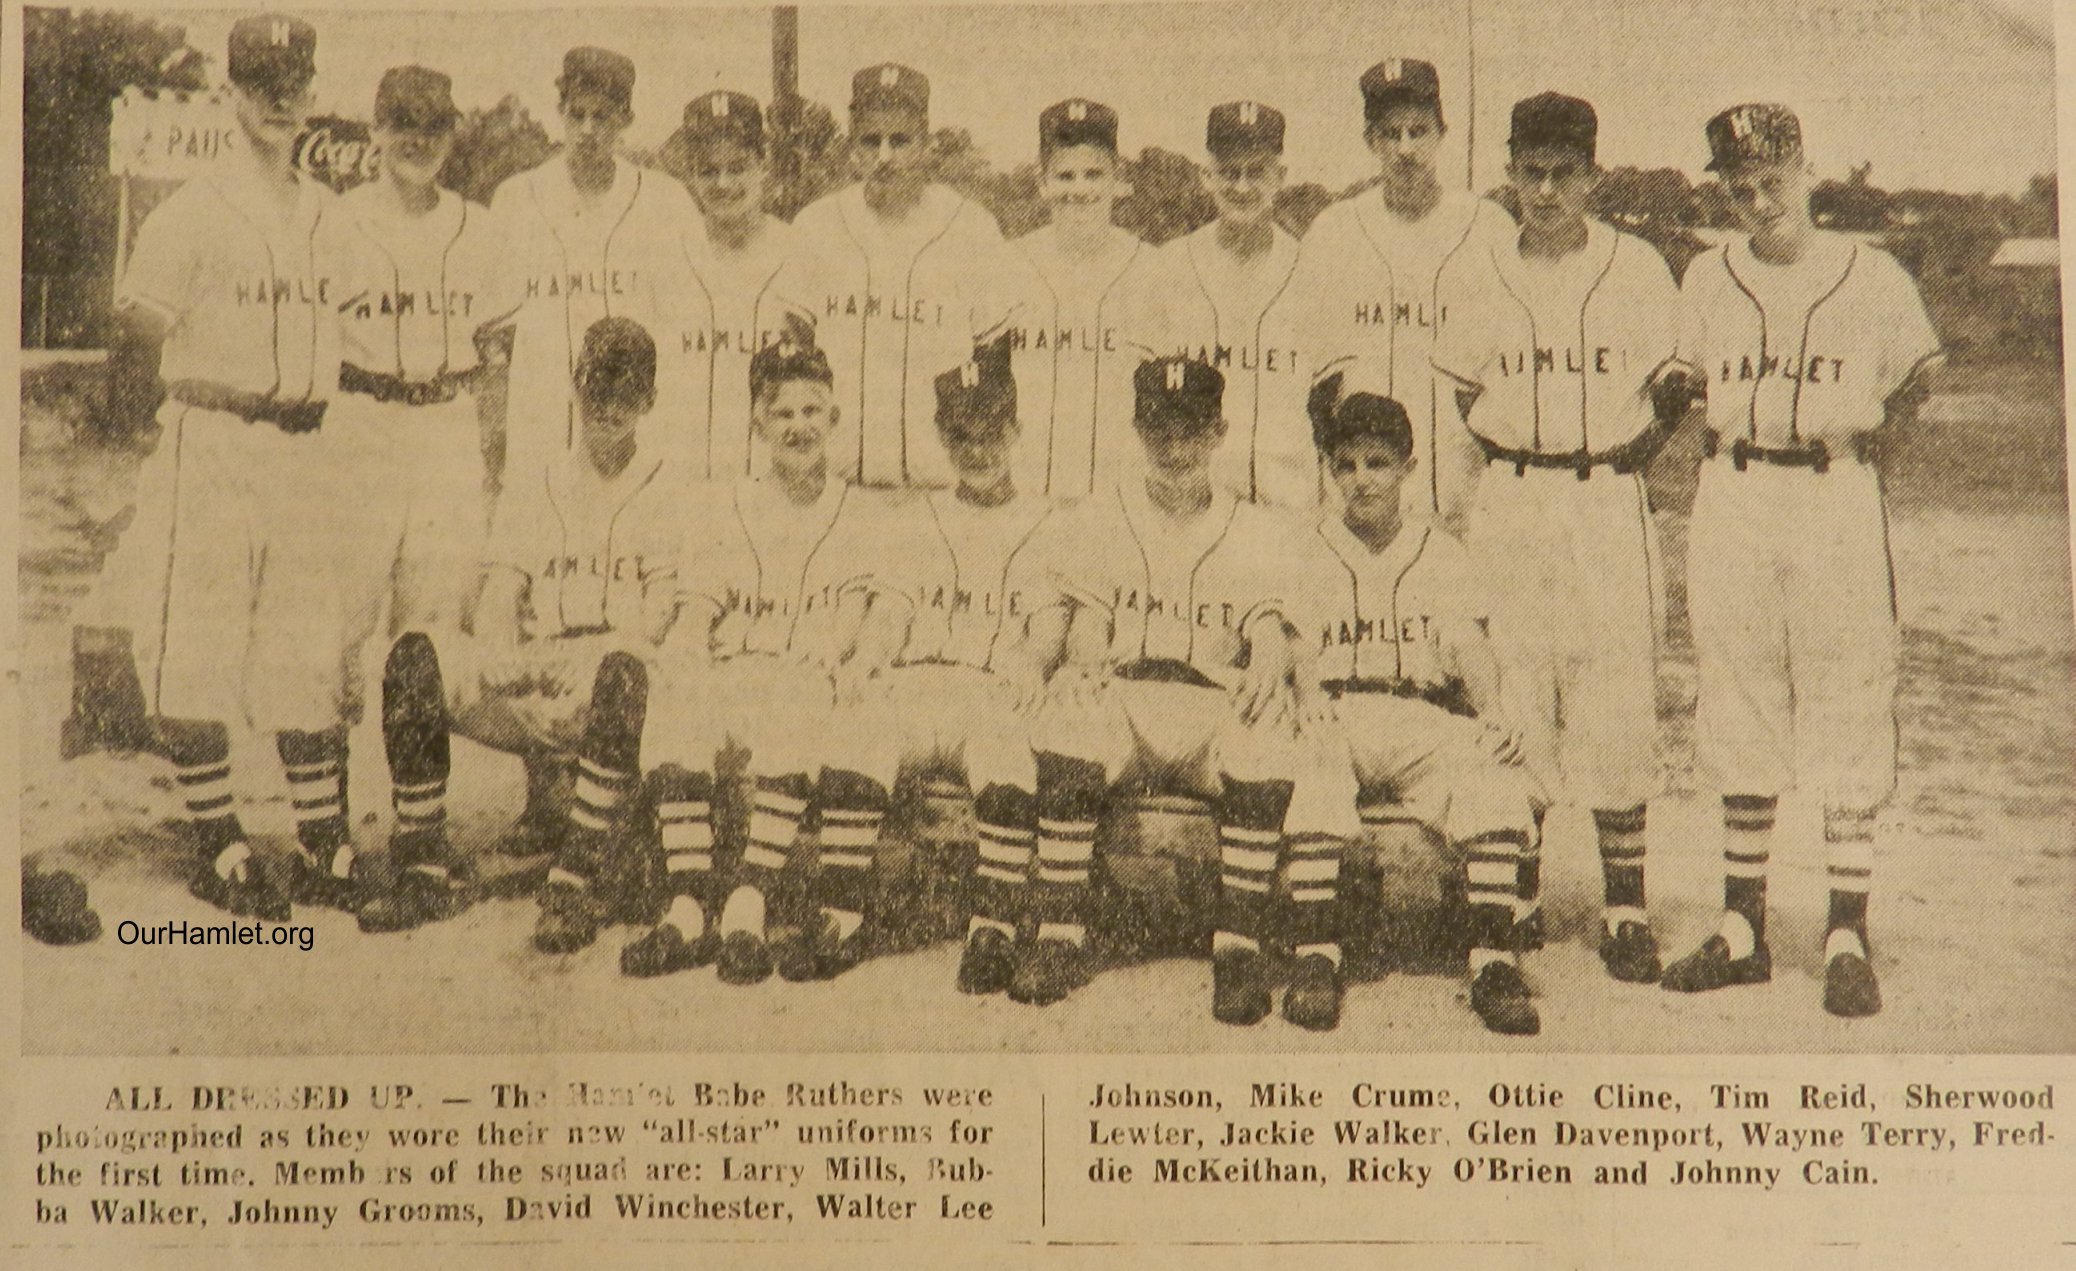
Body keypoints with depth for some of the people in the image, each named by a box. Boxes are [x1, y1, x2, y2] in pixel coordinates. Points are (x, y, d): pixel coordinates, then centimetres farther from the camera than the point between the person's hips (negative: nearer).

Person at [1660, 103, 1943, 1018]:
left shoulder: (1873, 279, 1)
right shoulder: (1707, 280, 9)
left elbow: (1918, 373, 15)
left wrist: (1873, 436, 3)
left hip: (1837, 503, -3)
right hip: (1731, 503, 3)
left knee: (1849, 726, -3)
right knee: (1741, 727, 7)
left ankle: (1848, 938, 4)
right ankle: (1742, 930, 15)